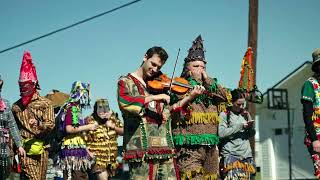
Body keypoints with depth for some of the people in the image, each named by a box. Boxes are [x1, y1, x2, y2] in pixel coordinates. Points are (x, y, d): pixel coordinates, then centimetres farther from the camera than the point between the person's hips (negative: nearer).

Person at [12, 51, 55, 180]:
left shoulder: (45, 103, 3)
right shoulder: (16, 106, 15)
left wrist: (38, 123, -26)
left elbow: (51, 124, -5)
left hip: (39, 148, -2)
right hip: (23, 149, 2)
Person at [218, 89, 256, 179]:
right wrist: (240, 126, -10)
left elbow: (252, 134, 18)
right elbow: (221, 133, -12)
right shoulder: (224, 115, 1)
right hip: (231, 155, -5)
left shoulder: (244, 114, 17)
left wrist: (248, 119, 0)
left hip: (246, 155, 5)